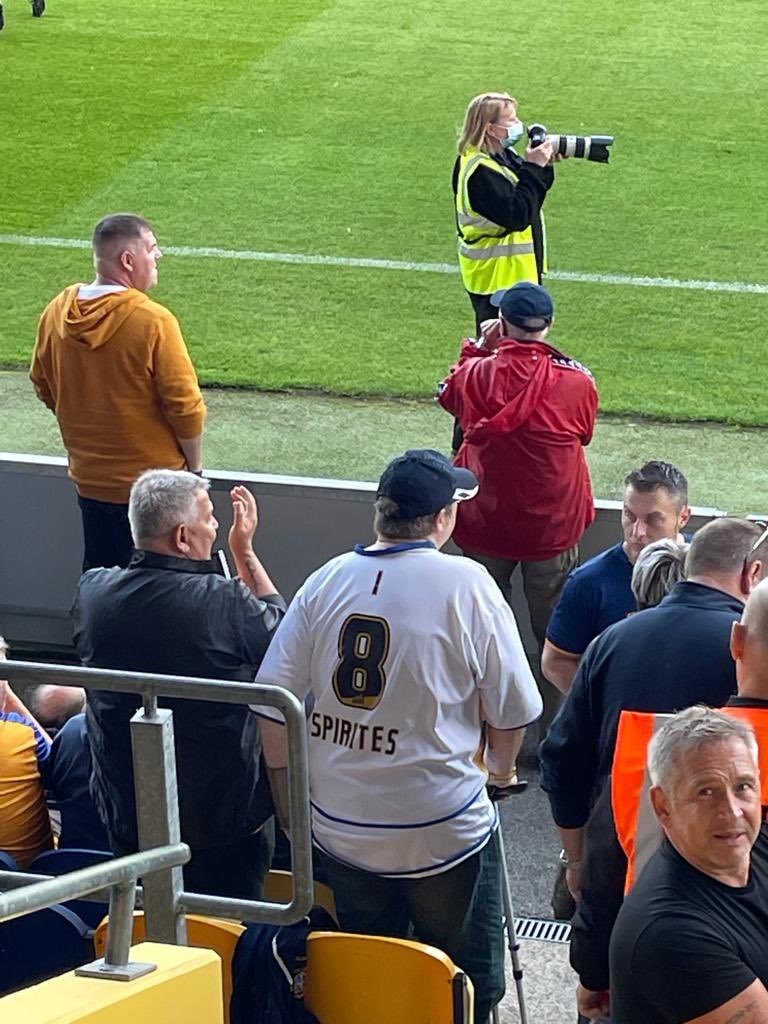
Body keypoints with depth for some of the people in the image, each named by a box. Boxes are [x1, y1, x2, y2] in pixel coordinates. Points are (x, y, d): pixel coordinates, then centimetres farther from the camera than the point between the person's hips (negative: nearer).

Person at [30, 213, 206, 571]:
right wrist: (194, 466, -3)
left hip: (90, 480, 5)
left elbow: (44, 388, 9)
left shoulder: (56, 313, -3)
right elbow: (185, 405, -18)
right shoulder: (153, 321, -22)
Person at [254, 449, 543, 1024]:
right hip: (441, 833, -4)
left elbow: (272, 703, -1)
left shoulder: (327, 581, -2)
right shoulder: (466, 585, -12)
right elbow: (512, 709, -8)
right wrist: (502, 770, 13)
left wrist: (291, 811, 11)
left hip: (338, 829, 4)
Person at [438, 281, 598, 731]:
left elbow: (449, 393, 10)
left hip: (486, 524, 1)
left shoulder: (481, 373, -15)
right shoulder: (578, 380, -15)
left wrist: (479, 348, 20)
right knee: (556, 635, 12)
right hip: (554, 525, -1)